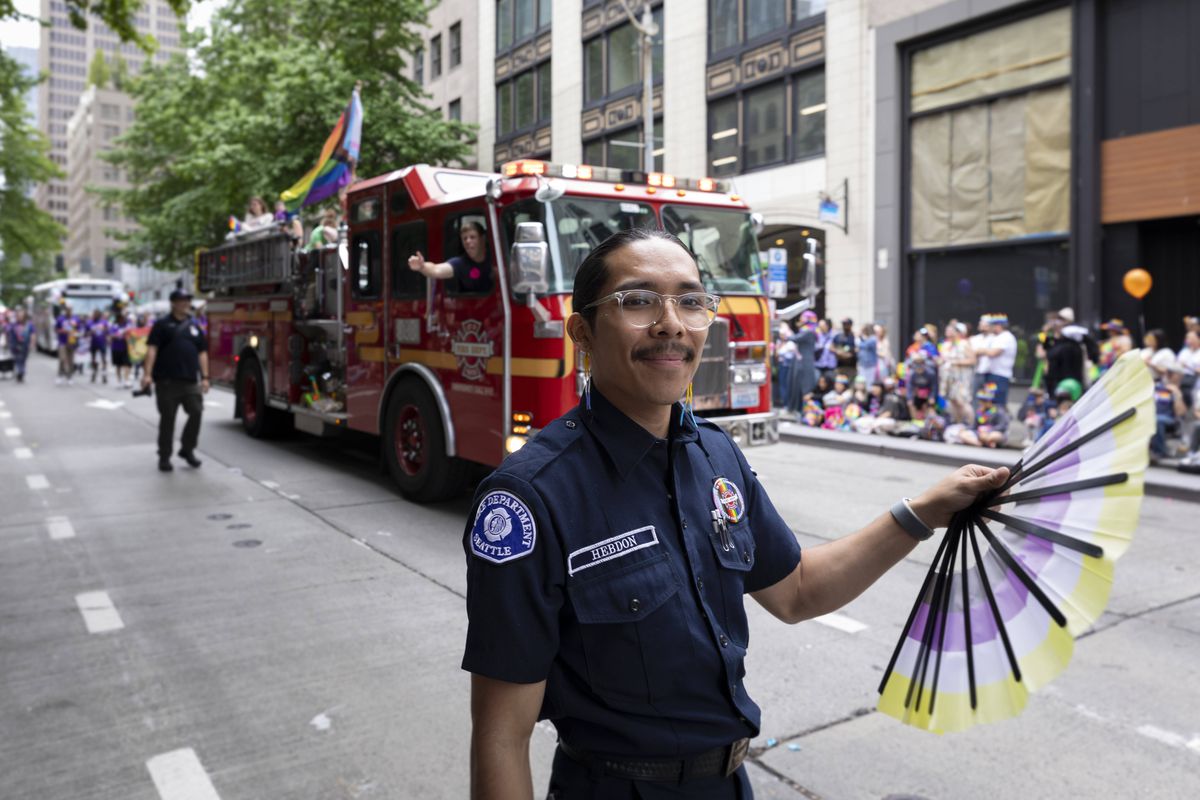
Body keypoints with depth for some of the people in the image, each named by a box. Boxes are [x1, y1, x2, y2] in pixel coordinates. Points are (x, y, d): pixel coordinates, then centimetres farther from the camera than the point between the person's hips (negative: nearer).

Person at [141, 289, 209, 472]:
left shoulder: (194, 326, 16)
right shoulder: (162, 325, 3)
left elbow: (202, 353, 16)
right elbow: (152, 349, -5)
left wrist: (205, 377, 10)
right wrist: (147, 374, -16)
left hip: (191, 381, 4)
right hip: (167, 380, -3)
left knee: (196, 412, -3)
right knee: (167, 418, 2)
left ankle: (187, 449, 15)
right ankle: (164, 457, 12)